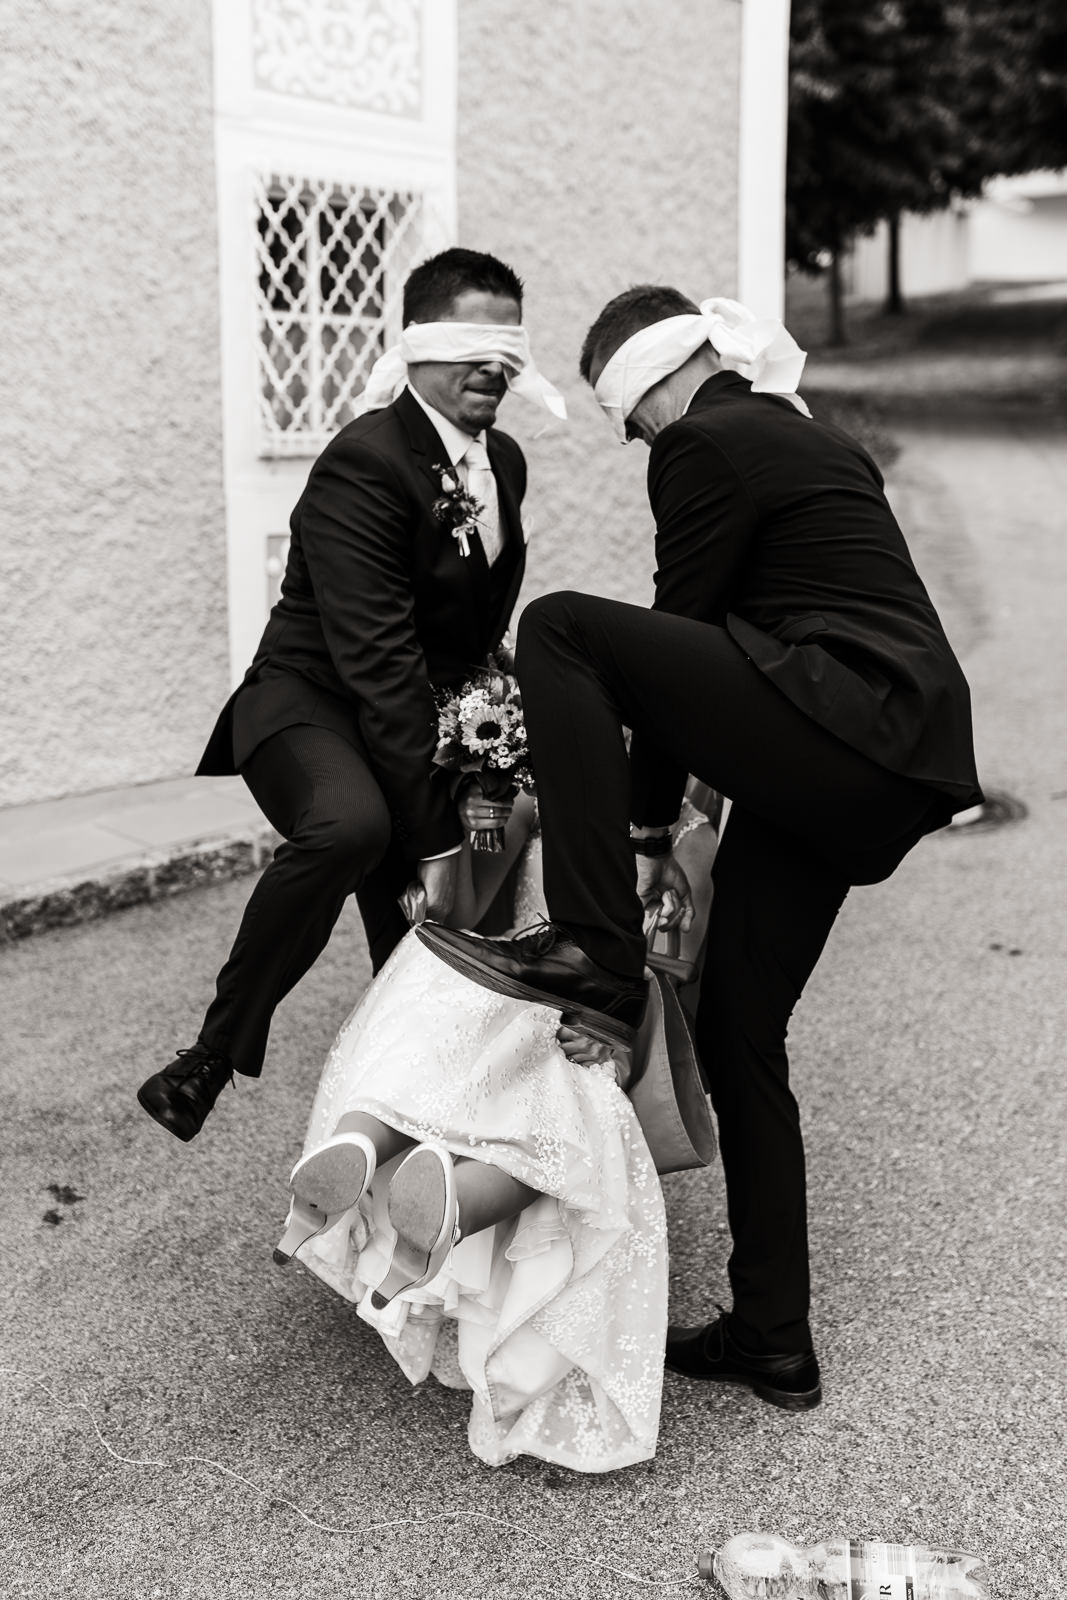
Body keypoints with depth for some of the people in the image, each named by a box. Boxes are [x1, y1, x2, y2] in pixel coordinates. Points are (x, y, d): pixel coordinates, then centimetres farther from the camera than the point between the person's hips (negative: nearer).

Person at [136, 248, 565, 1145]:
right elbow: (377, 659, -29)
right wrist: (438, 834, -31)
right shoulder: (364, 465, -22)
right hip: (312, 703, -8)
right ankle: (218, 1054, -21)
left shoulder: (505, 462, 6)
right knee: (349, 824, -40)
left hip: (425, 724, 8)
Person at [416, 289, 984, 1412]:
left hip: (843, 721, -10)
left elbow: (682, 632, -4)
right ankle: (772, 1342, 21)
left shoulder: (707, 445, -2)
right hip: (889, 774, 10)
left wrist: (647, 828, 2)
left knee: (560, 629, -12)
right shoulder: (808, 441, 26)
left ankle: (592, 955, -17)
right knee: (738, 1033, 13)